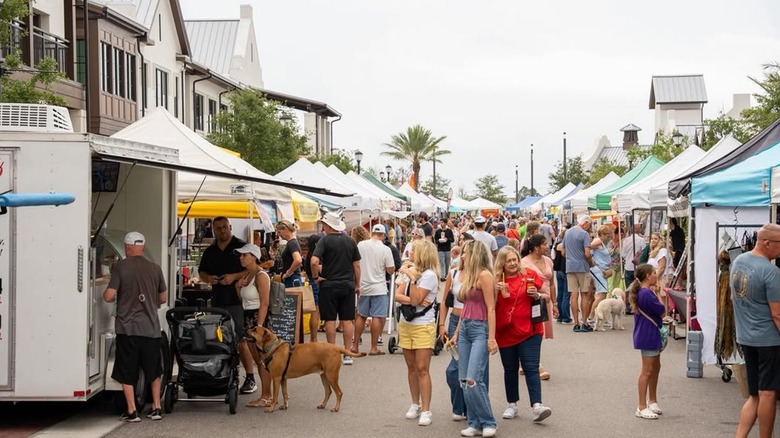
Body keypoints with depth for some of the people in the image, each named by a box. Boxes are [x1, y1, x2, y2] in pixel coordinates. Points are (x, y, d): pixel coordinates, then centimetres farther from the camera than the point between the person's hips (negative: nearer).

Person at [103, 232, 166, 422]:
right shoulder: (155, 268, 3)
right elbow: (163, 298, 12)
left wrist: (108, 295, 11)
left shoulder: (120, 266, -7)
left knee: (127, 372, 7)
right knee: (153, 370, 17)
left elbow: (109, 296, -12)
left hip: (127, 327, -3)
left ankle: (132, 411, 6)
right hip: (151, 327, 3)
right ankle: (156, 408, 18)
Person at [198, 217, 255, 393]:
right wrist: (208, 278, 1)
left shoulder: (242, 247, -1)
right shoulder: (210, 251, 16)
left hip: (237, 300, -6)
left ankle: (250, 378, -5)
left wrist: (235, 276, -17)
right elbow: (201, 271, 24)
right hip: (217, 301, 6)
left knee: (242, 340, -9)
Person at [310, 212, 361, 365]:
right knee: (347, 320, 6)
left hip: (329, 285, -3)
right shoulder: (350, 241, 5)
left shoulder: (325, 240, -8)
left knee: (330, 320, 4)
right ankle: (348, 354, 8)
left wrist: (315, 277, -7)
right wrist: (357, 284, 16)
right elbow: (356, 265, 8)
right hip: (348, 285, 4)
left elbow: (314, 261, -21)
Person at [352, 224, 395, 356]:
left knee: (361, 316, 14)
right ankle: (373, 348, 2)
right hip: (378, 288, -4)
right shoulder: (385, 249, -11)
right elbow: (391, 270, -7)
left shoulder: (360, 245, -3)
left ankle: (355, 345, 18)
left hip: (363, 287, 4)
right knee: (377, 317, 1)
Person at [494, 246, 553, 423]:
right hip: (505, 332, 2)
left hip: (529, 331, -2)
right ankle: (512, 405, 24)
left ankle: (536, 406, -16)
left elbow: (548, 297, 5)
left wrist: (537, 295, -16)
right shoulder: (497, 280, 1)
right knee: (510, 369, 12)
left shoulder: (530, 274, -2)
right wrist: (498, 292, -11)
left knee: (531, 368, -9)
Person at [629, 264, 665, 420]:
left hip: (652, 335, 11)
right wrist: (658, 294, -9)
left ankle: (652, 401, 33)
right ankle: (642, 407, -1)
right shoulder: (646, 294, -24)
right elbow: (662, 311, -17)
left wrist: (656, 292, 5)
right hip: (648, 335, -11)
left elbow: (658, 310, 12)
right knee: (647, 371, -6)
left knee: (655, 368, 20)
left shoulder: (642, 292, 9)